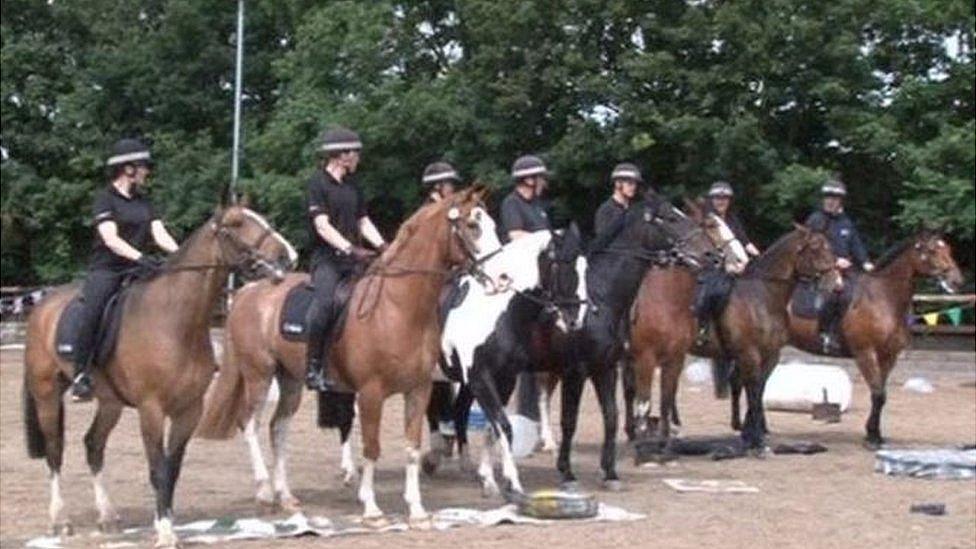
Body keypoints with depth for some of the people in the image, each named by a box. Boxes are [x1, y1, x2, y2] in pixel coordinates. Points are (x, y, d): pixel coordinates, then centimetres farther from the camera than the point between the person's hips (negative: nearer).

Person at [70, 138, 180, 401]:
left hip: (136, 271, 7)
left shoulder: (143, 202, 16)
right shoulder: (105, 198, -3)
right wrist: (139, 257, -30)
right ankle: (80, 375, -23)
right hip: (106, 270, -6)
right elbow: (111, 238, -16)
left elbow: (160, 234, 6)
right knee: (92, 312, -29)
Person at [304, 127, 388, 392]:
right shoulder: (318, 182, -4)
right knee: (326, 301, -30)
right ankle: (314, 368, -25)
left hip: (353, 259, 8)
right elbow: (322, 225, -13)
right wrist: (350, 248, -23)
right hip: (326, 258, -8)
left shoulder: (352, 186, 18)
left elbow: (364, 221, 18)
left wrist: (381, 246, 1)